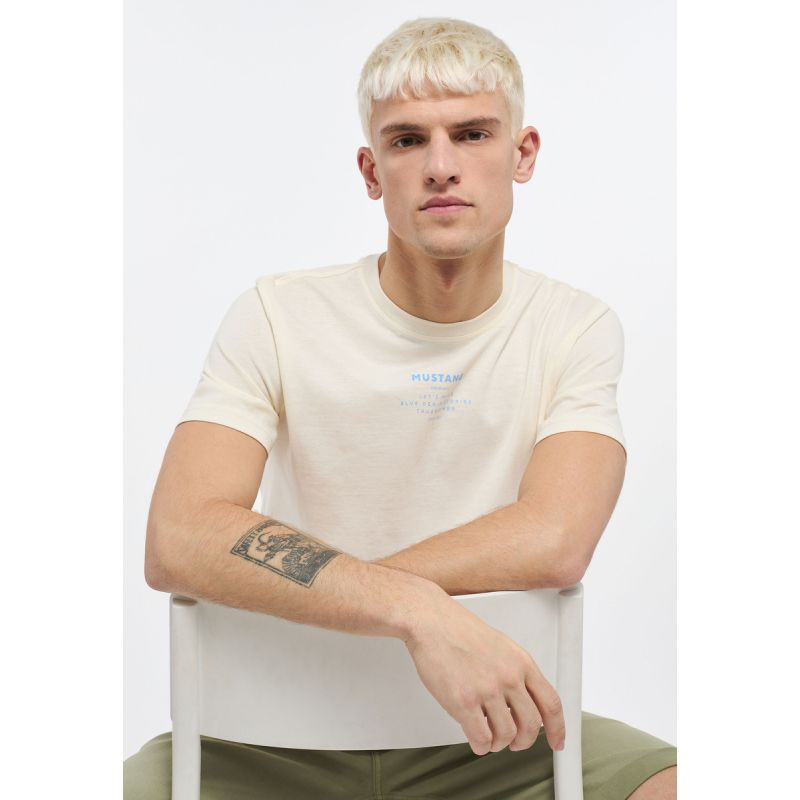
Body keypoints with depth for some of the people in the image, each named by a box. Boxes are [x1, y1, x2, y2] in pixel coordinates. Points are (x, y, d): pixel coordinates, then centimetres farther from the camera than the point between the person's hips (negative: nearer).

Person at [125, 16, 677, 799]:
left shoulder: (576, 326, -2)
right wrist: (417, 612, -32)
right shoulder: (277, 317, -5)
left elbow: (552, 542, -19)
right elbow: (178, 541, -20)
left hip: (489, 732, 1)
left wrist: (292, 589, -19)